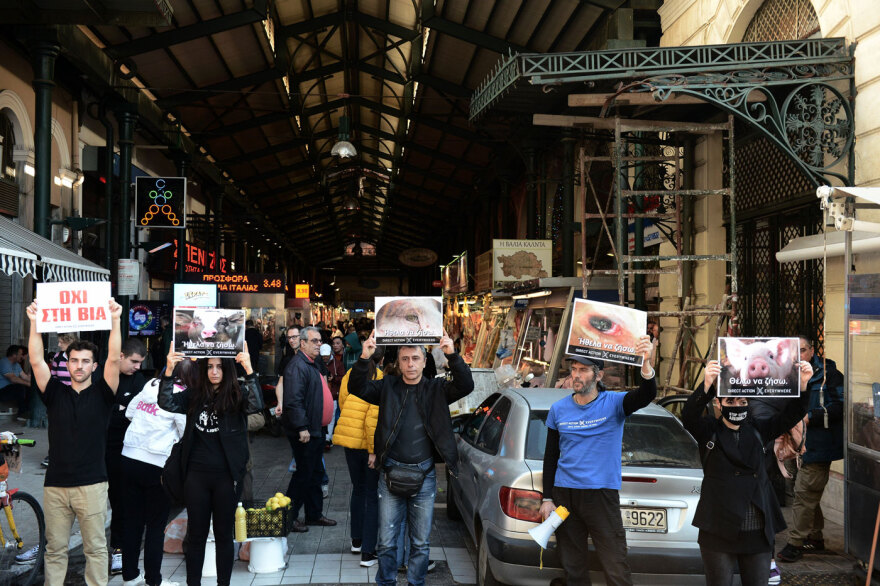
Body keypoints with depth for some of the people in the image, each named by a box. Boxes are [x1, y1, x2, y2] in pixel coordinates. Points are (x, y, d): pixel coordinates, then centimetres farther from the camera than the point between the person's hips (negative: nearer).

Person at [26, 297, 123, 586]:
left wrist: (115, 320, -16)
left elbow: (114, 358, -8)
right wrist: (34, 323, -9)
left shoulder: (101, 394, 4)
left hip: (92, 483, -2)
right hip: (55, 484, 2)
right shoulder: (55, 393, 9)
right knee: (55, 549, 7)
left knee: (95, 547, 3)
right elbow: (37, 361, -1)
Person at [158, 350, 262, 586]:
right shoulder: (194, 395, 5)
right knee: (196, 534, 10)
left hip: (226, 476, -2)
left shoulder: (237, 395, -3)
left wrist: (248, 370, -31)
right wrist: (169, 371, -21)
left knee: (224, 534, 9)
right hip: (196, 475, 2)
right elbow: (167, 403, -8)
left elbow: (256, 405, -22)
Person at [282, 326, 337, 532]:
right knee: (304, 474, -4)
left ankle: (314, 514, 26)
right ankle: (288, 518, 7)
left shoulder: (313, 364, 16)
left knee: (315, 473, 16)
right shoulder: (297, 366, -18)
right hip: (303, 432, -10)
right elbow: (294, 401, -25)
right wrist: (302, 428, -27)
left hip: (314, 430, 10)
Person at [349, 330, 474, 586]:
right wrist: (364, 358, -26)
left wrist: (452, 355, -26)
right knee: (386, 541, 5)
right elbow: (357, 388, -9)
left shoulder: (436, 389, 3)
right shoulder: (388, 387, 4)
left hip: (424, 475, 0)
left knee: (421, 543, 11)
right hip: (391, 473, 0)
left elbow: (466, 386, -11)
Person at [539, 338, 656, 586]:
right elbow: (550, 456, 11)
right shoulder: (558, 409, 5)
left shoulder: (613, 403, -4)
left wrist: (646, 364, -43)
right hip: (564, 494, 3)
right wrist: (547, 498, 5)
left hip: (602, 495, -3)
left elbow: (647, 395, -23)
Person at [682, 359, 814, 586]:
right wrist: (707, 385, -38)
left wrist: (802, 383, -16)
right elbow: (689, 417, -21)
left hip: (758, 532, 4)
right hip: (719, 531, -4)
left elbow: (791, 414, 3)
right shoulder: (709, 430, 0)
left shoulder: (757, 430, 10)